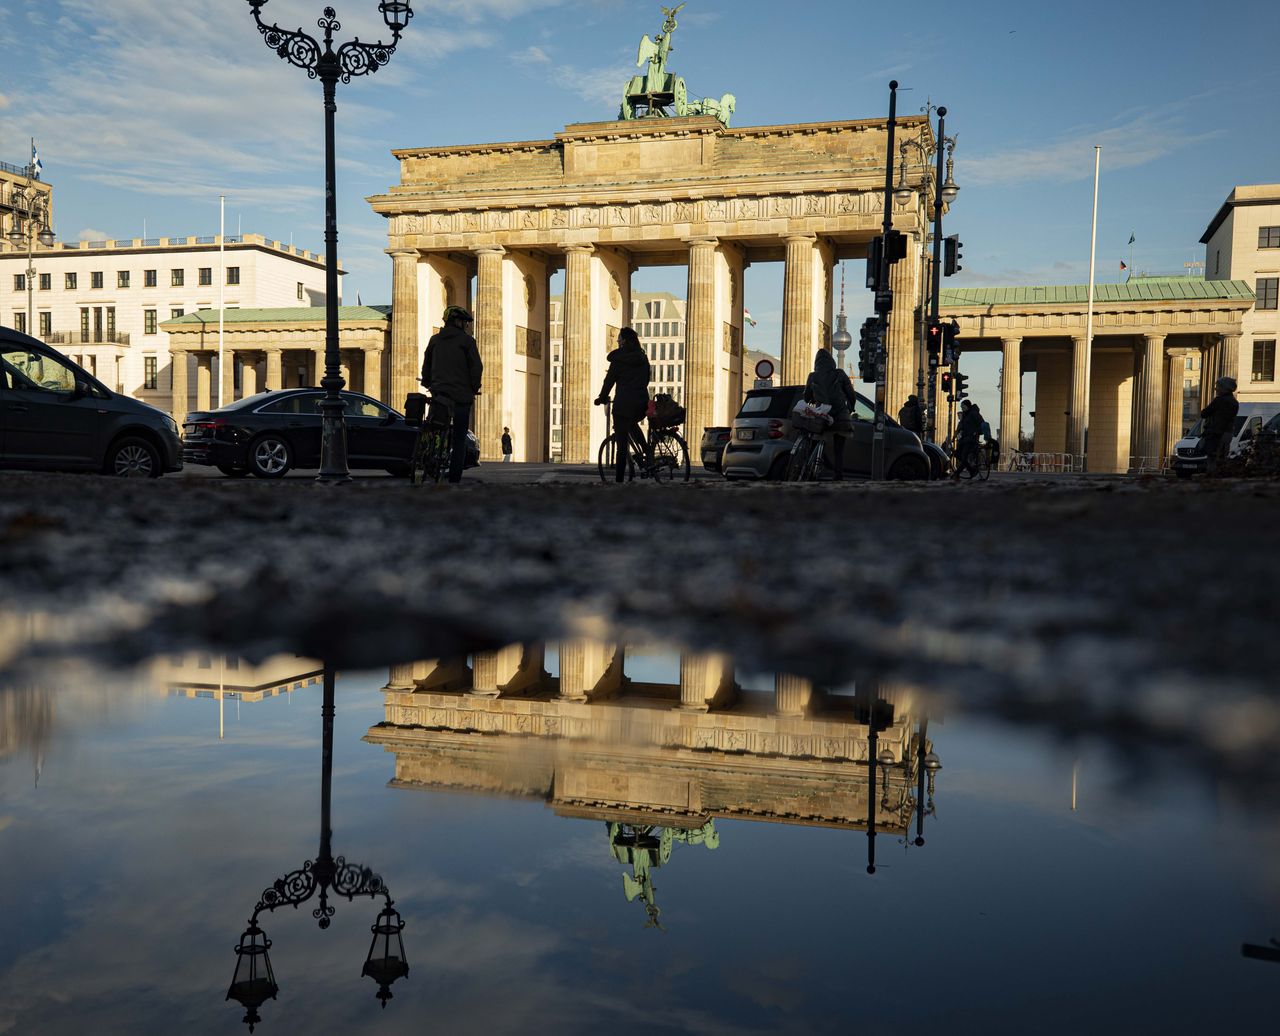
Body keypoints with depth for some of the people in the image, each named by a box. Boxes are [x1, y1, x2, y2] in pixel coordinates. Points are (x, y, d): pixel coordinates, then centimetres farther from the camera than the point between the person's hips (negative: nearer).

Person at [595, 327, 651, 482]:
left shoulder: (618, 358, -4)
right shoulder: (643, 358, 11)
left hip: (624, 403, -5)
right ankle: (647, 454, 20)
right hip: (642, 405, 6)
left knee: (621, 443, -2)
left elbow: (609, 380, 0)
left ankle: (619, 479, -2)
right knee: (631, 423, 36)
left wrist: (602, 398, 13)